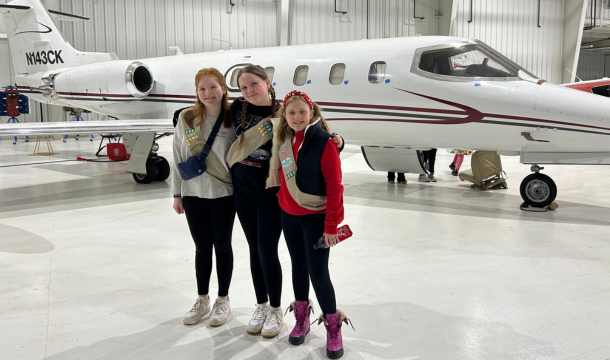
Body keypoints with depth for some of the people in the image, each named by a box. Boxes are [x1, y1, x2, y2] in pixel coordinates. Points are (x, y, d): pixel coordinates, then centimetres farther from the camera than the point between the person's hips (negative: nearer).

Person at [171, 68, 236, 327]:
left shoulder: (233, 120, -5)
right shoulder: (186, 119, 1)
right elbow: (178, 157, 5)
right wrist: (177, 193, 5)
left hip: (224, 193, -2)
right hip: (193, 193, 2)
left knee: (222, 246, 9)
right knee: (202, 247, 12)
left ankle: (223, 300, 25)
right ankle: (202, 300, 28)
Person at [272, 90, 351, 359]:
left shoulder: (323, 142, -16)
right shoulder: (283, 140, 0)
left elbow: (334, 186, -16)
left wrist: (331, 225, -16)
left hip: (316, 217, -5)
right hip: (289, 215, 5)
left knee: (318, 272, -4)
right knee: (298, 267, 16)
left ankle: (333, 328, 14)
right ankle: (302, 319, 33)